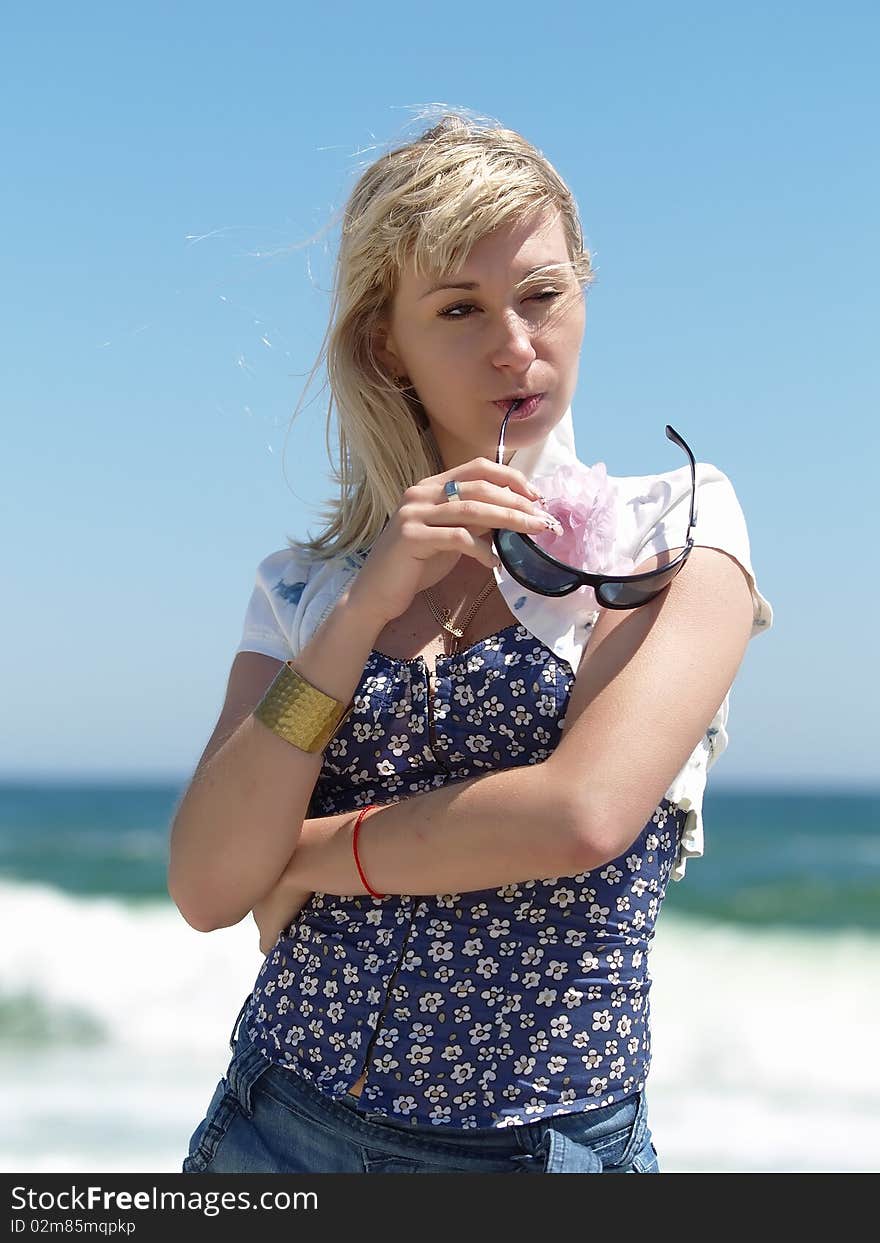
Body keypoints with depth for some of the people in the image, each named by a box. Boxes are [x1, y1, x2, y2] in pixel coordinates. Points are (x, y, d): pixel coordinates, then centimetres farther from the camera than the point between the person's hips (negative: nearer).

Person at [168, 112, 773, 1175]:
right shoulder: (305, 586, 3)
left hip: (547, 1141, -2)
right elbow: (207, 888, -8)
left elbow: (584, 814, -19)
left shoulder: (671, 529, -4)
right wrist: (368, 607, -15)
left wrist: (308, 855, -7)